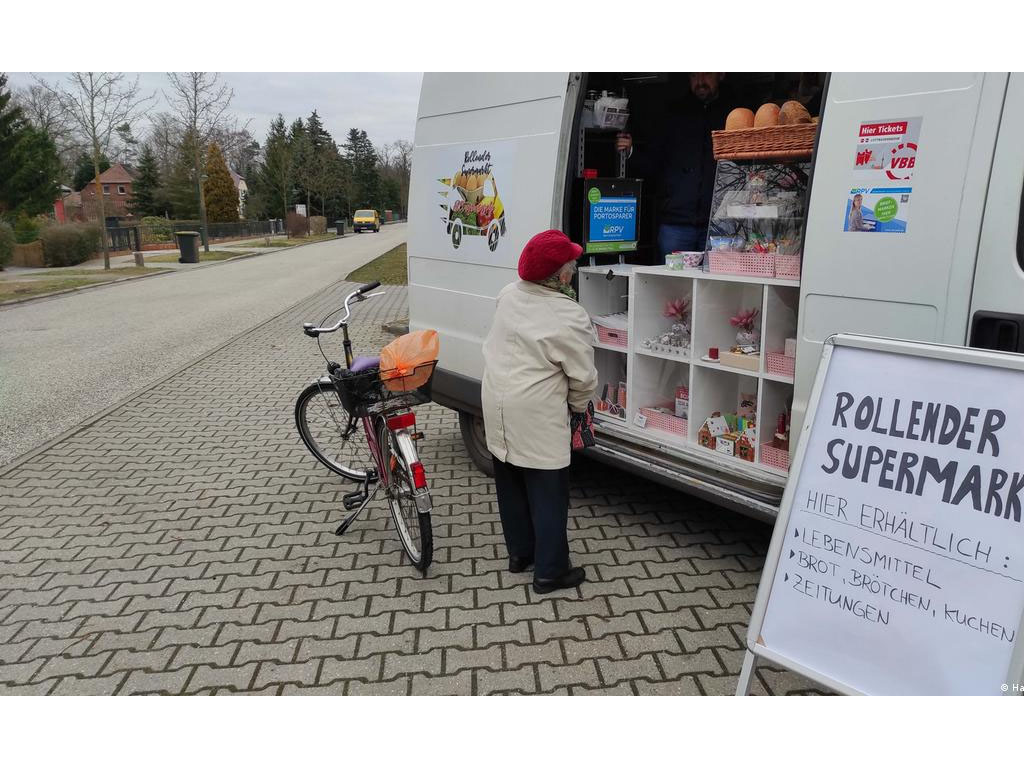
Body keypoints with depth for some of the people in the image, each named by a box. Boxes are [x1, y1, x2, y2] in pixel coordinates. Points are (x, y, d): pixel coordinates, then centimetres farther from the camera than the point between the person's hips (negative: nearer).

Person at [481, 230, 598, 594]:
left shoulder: (509, 294, -1)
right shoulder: (570, 318, -21)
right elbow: (583, 377, -12)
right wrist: (578, 405, 7)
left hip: (497, 406, 8)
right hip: (536, 418, -8)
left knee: (510, 485, 19)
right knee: (548, 494, 6)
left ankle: (519, 553, 35)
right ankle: (550, 571, 16)